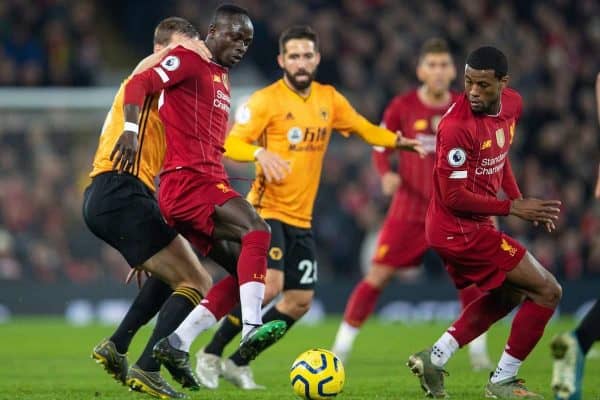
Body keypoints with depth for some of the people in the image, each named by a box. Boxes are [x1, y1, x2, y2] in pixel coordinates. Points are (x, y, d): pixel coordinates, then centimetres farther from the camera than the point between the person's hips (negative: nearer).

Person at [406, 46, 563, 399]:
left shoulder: (512, 104, -1)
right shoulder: (458, 125, -27)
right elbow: (453, 196, -24)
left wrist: (520, 199, 6)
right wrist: (513, 208, -20)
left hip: (471, 226, 9)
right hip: (460, 228, -9)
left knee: (510, 293, 26)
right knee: (548, 291, -4)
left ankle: (435, 359, 21)